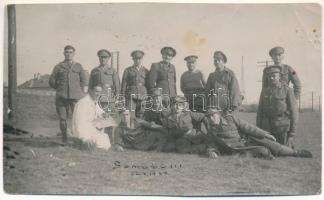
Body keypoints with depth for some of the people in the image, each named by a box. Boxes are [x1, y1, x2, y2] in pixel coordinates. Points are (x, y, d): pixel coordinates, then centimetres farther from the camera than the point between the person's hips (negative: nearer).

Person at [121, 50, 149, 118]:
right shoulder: (128, 70, 12)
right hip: (131, 97, -1)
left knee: (141, 116, -1)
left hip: (143, 97, 2)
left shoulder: (146, 71, 15)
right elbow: (124, 84, 9)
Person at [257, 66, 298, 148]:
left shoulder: (287, 90, -3)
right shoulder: (264, 91, 9)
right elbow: (260, 112, 11)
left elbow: (293, 111, -5)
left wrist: (292, 134, -9)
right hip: (267, 129, 4)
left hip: (283, 128, -3)